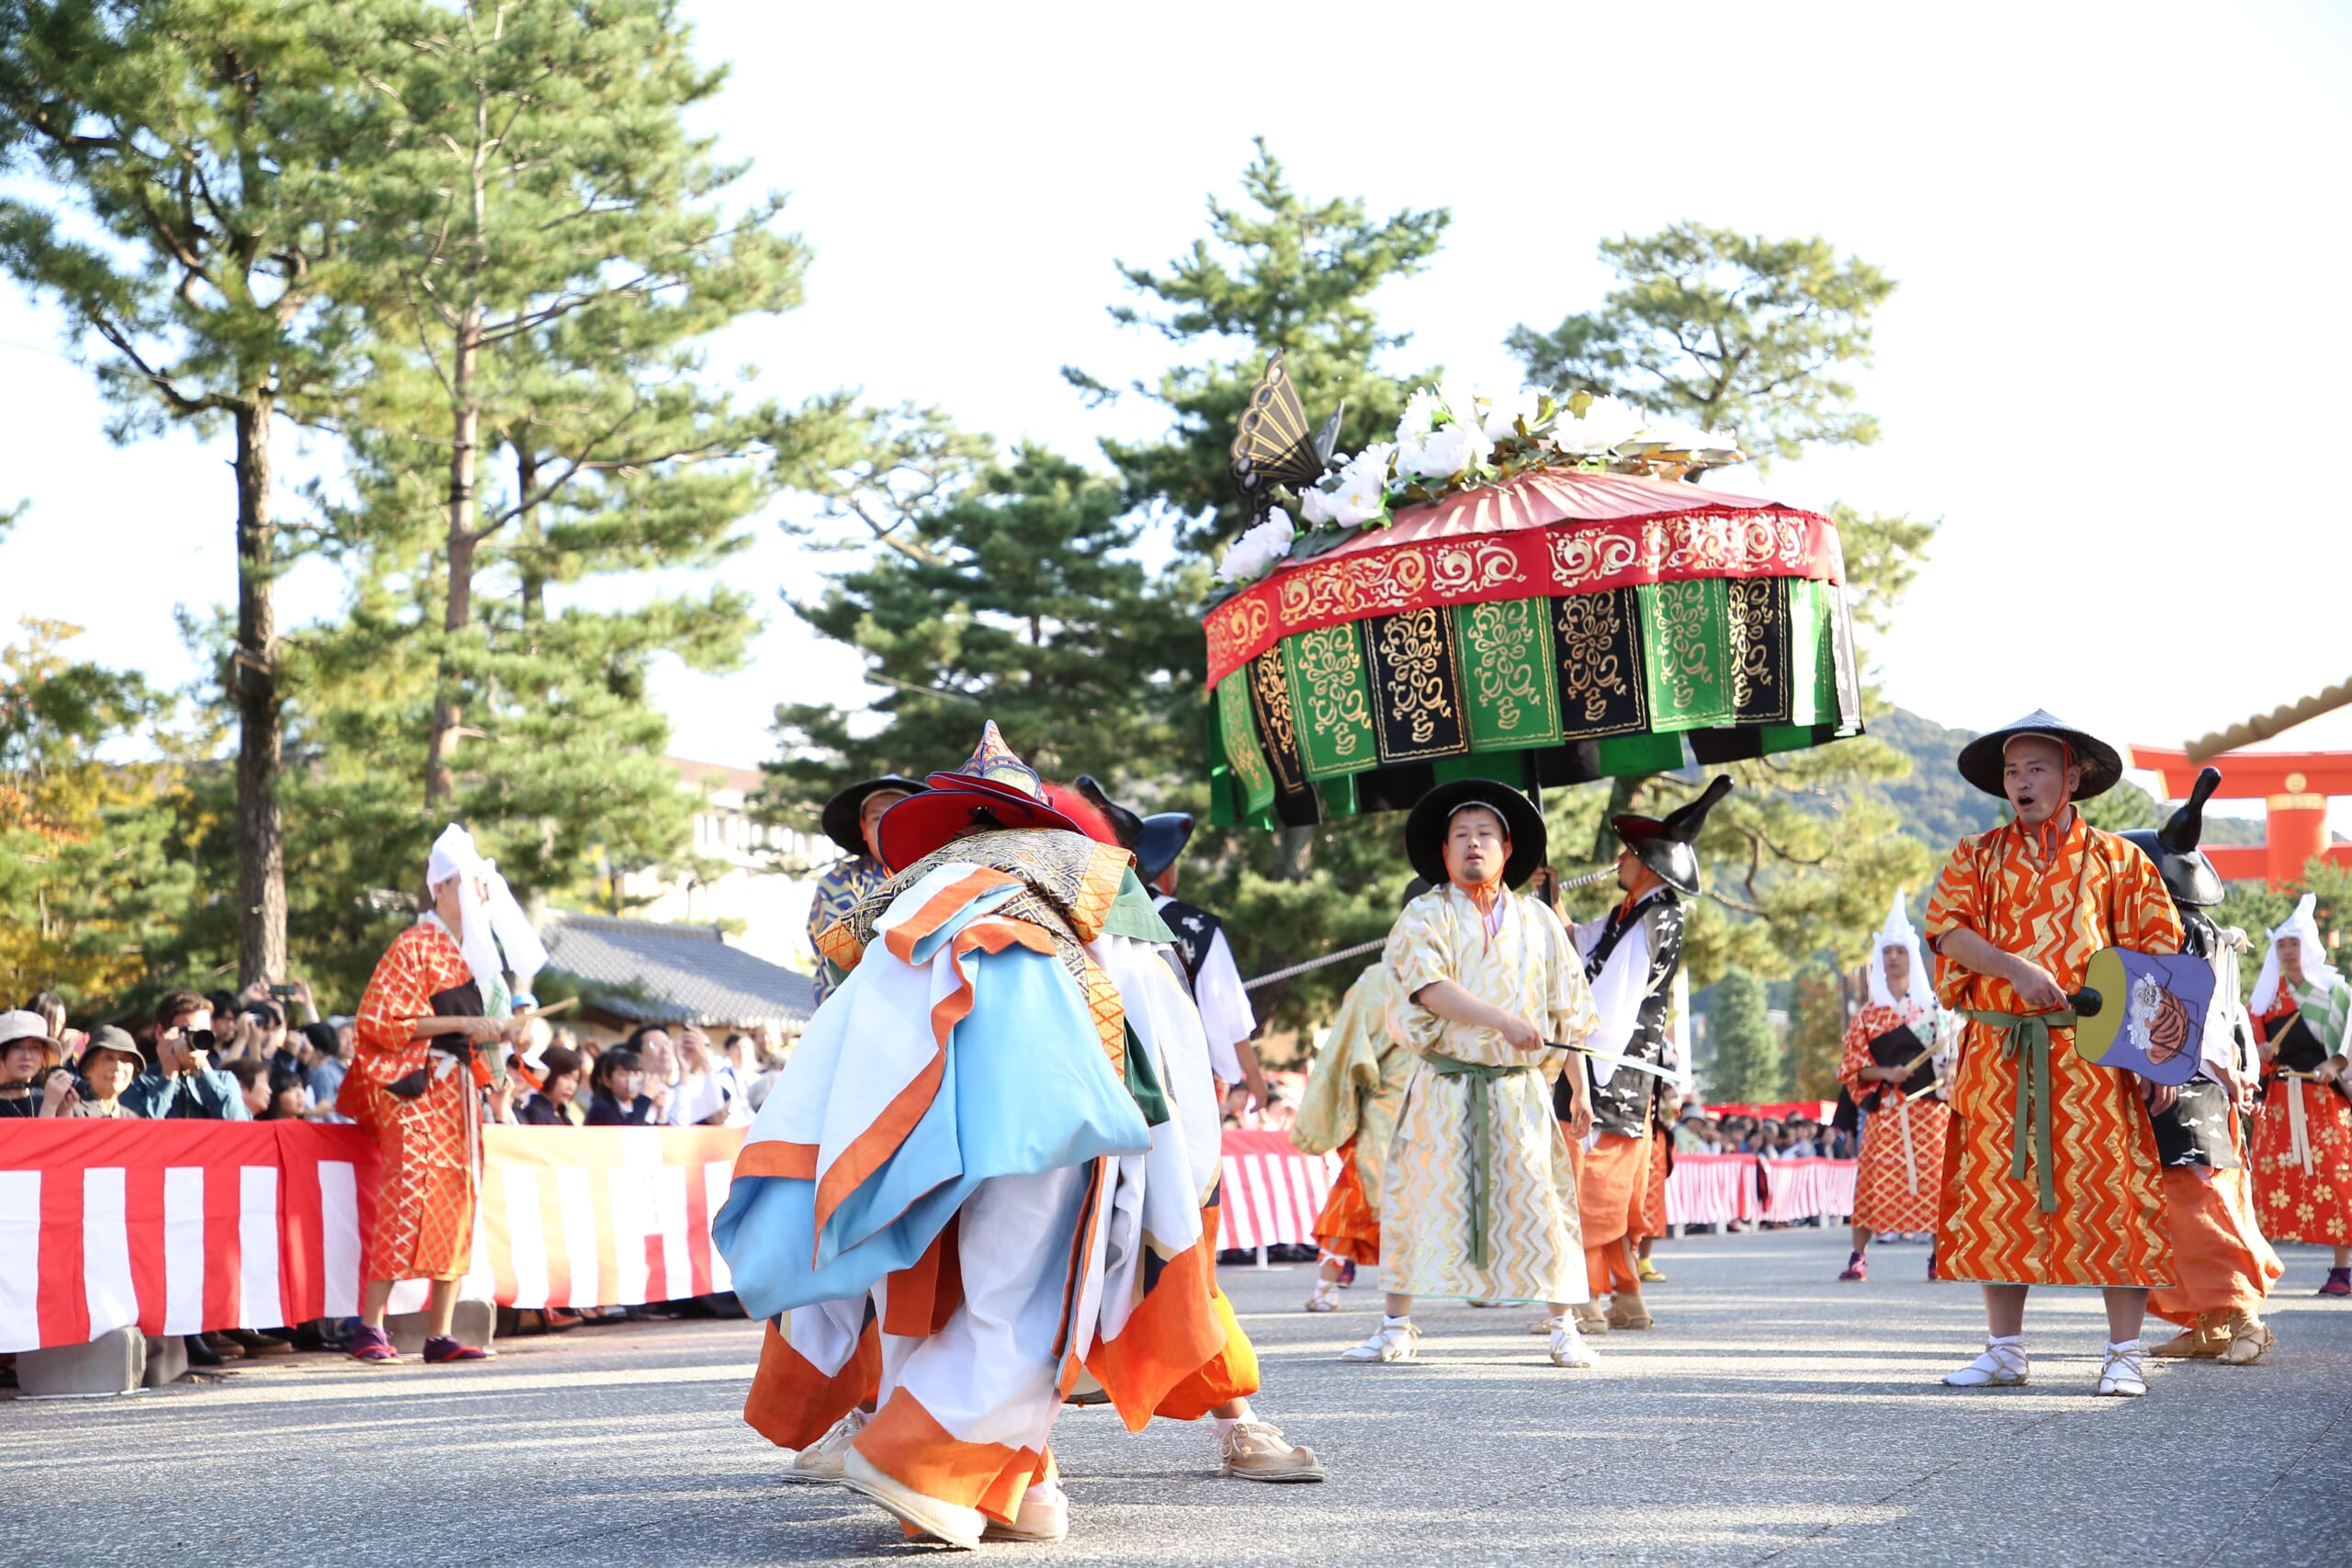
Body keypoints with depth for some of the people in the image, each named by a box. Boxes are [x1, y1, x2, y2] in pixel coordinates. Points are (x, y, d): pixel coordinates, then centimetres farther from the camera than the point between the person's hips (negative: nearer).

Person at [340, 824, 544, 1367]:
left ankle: (440, 1334, 6)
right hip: (416, 1088, -8)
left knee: (457, 1203, 4)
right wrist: (462, 1023, -16)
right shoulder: (414, 946, -6)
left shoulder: (476, 951, 18)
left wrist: (501, 1031, 6)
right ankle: (369, 1329, -12)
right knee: (408, 1198, -15)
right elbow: (380, 1021, -13)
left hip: (458, 1089, 8)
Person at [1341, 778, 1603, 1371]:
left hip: (1519, 1090, 1)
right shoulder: (1425, 916, 3)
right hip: (1444, 1088, -1)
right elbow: (1430, 987, -16)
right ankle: (1397, 1328, 8)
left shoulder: (1539, 922, 11)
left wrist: (1580, 1091, 8)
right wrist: (1503, 1021, -28)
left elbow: (1570, 1013, 13)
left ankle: (1563, 1328, 6)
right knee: (1421, 1200, -1)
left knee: (1538, 1201, -3)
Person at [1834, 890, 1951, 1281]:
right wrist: (1887, 1072, -11)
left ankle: (1939, 1255, 4)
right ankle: (1858, 1255, -3)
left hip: (1929, 1106, 0)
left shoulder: (1934, 1005, 10)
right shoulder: (1868, 1013, 10)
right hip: (1884, 1109, 0)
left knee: (1934, 1176, -4)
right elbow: (1852, 1065, 5)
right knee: (1874, 1179, -6)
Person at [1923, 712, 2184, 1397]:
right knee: (1997, 1197, 4)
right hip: (1999, 1056, 2)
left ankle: (2124, 1354, 2)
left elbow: (2157, 955, 2)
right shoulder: (1978, 856, 13)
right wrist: (2016, 968, -19)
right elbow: (1948, 929, -2)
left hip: (2093, 1055, -2)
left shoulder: (2116, 859, 7)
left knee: (2108, 1193, -5)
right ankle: (2004, 1351, 12)